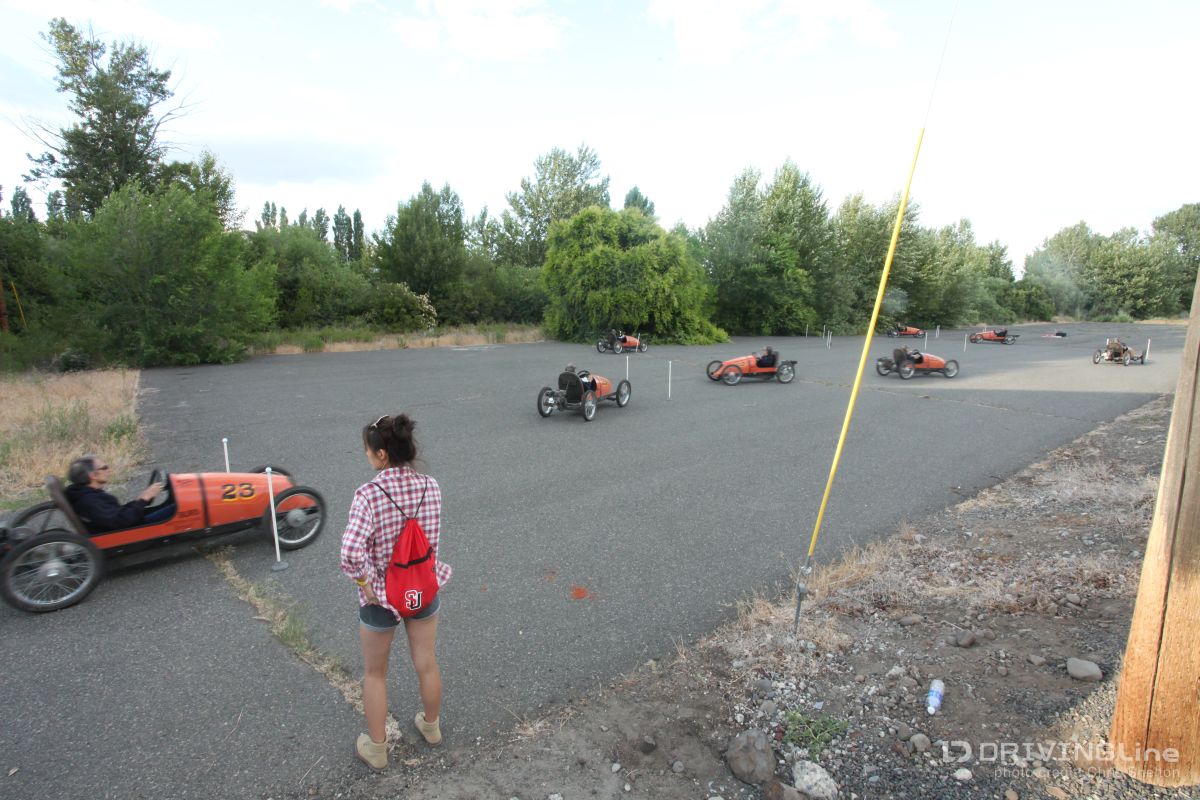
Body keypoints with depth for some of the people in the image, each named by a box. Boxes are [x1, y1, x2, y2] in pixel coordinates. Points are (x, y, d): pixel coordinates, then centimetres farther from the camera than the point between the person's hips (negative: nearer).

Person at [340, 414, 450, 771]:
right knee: (427, 665, 24)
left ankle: (376, 747, 40)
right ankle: (431, 726, 49)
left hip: (381, 595, -3)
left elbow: (351, 551, -34)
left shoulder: (368, 494, -25)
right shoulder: (430, 487, -13)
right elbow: (431, 540, -7)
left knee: (375, 673, 22)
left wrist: (364, 584, -18)